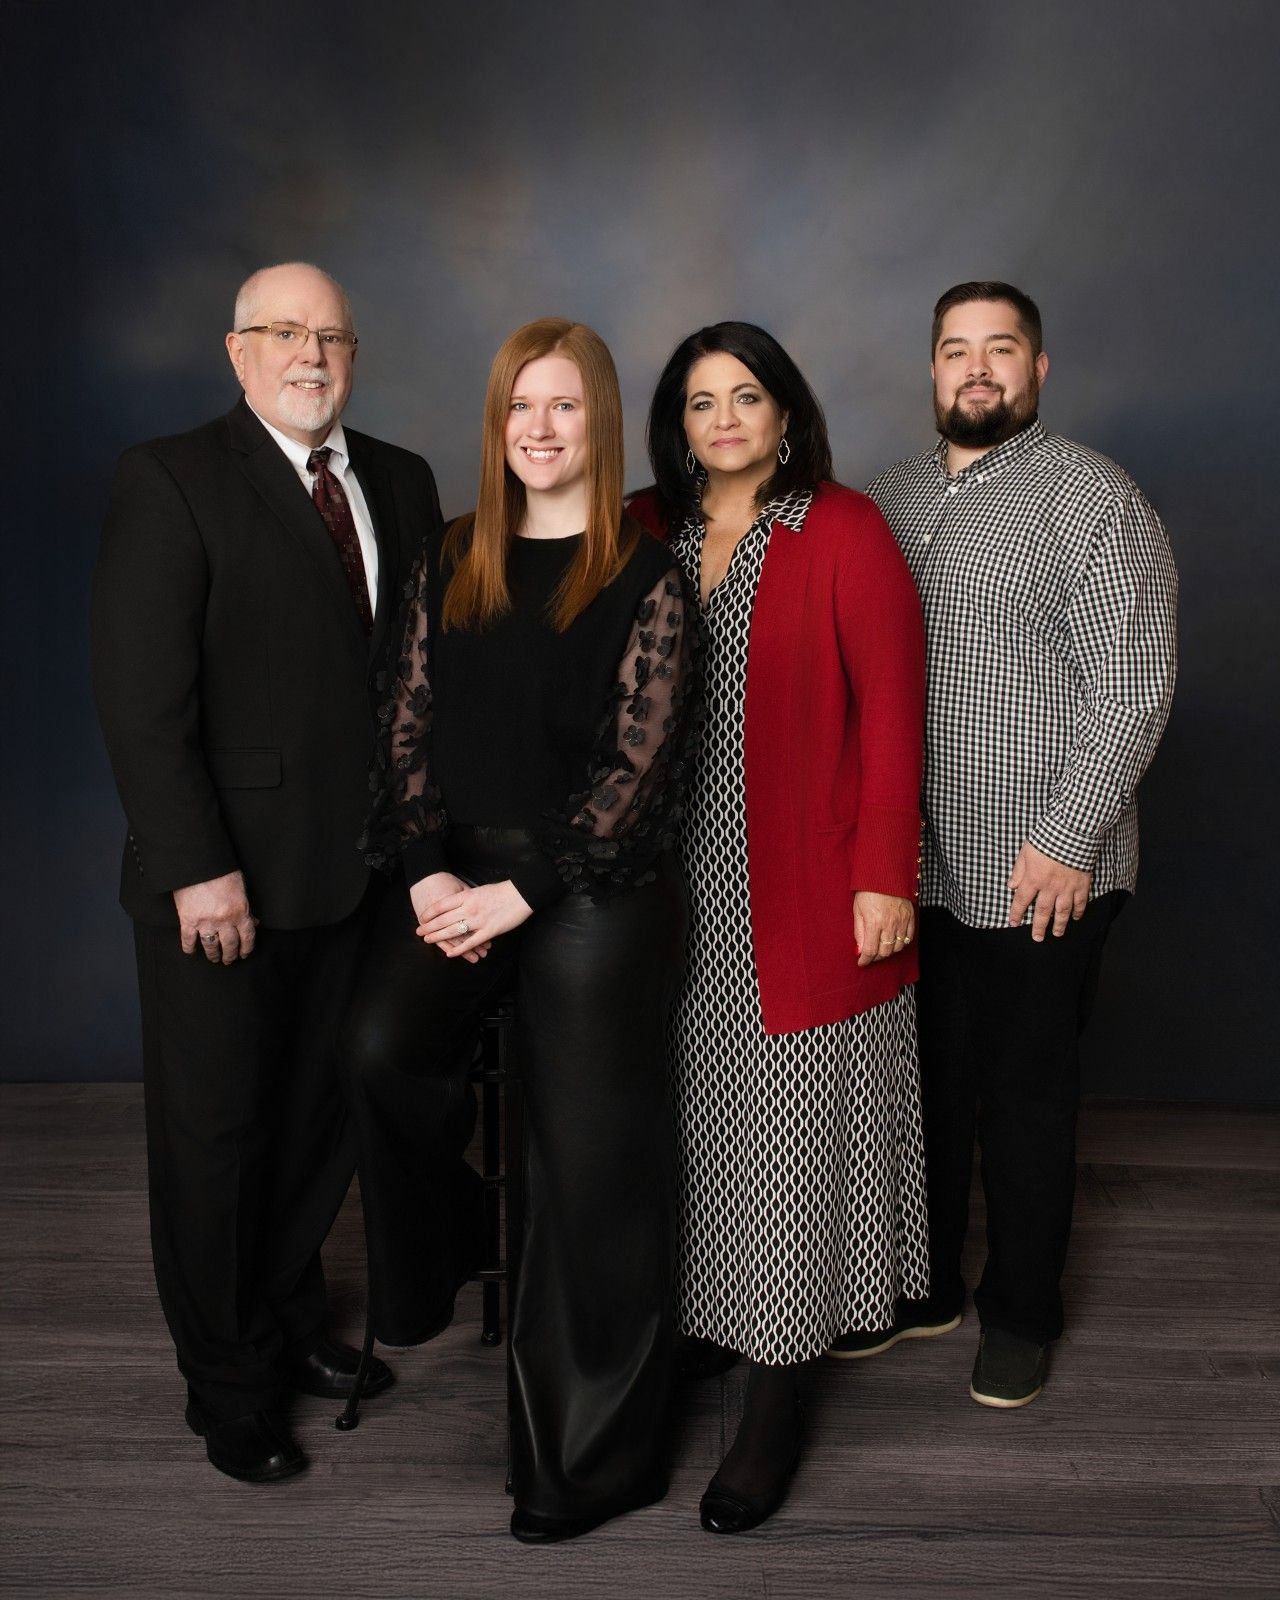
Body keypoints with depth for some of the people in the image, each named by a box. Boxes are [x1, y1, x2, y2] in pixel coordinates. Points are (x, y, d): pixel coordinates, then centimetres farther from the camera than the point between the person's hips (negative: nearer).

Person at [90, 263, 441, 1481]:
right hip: (222, 880, -5)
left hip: (361, 868, 5)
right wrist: (197, 867, -17)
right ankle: (228, 1389, 28)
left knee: (320, 1115, 15)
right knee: (214, 1132, 9)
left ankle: (289, 1325, 37)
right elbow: (140, 696, -13)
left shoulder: (400, 483, 9)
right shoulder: (170, 480, -7)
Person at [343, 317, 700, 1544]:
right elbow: (410, 727, 8)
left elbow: (638, 764, -10)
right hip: (457, 875, 4)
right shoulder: (453, 562, 10)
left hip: (594, 894, -4)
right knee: (381, 1044, -23)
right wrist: (429, 872, -6)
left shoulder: (642, 577, -4)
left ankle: (591, 1456, 18)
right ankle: (426, 1267, 8)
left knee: (588, 1158, 2)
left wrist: (521, 891, -15)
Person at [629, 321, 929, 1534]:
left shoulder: (844, 532, -4)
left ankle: (777, 1393, 15)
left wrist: (885, 876, -13)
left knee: (788, 1126, 3)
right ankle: (701, 1313, 29)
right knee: (695, 1109, 11)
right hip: (678, 888, 4)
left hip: (805, 895, -4)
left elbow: (891, 711, -7)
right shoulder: (645, 532, 8)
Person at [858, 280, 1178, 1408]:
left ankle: (1022, 1313, 27)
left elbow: (1131, 688, -12)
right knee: (925, 1081, 16)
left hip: (1041, 875, -5)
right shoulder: (892, 499, 12)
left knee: (1027, 1095, 8)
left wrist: (1066, 839, -17)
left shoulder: (1091, 497, -7)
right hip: (913, 863, 5)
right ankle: (924, 1289, 34)